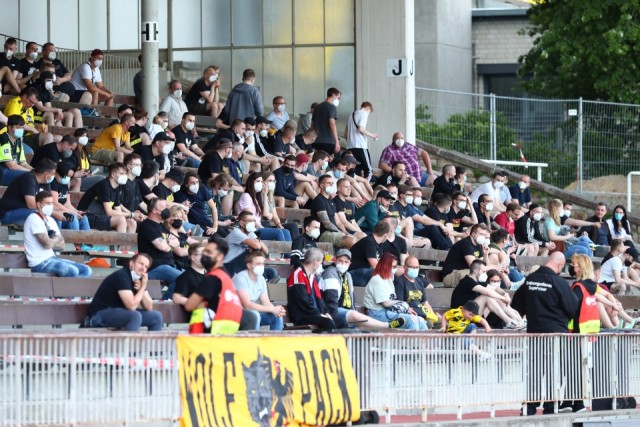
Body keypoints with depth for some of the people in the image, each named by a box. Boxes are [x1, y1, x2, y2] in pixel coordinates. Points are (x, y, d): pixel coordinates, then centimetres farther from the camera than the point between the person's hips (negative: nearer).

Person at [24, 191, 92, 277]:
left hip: (51, 258, 9)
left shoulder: (50, 220, 15)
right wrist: (56, 239, 3)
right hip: (39, 263, -9)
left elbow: (61, 245, 12)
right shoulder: (34, 219, -11)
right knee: (73, 271, -27)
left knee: (86, 270, -3)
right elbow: (48, 244, -19)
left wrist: (52, 241, -9)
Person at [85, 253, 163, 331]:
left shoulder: (138, 279, 5)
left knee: (156, 316, 3)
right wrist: (143, 287, -15)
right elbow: (131, 306, -27)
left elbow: (149, 307, 5)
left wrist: (140, 289, -11)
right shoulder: (121, 276, -20)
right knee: (135, 316, -33)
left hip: (120, 313, 9)